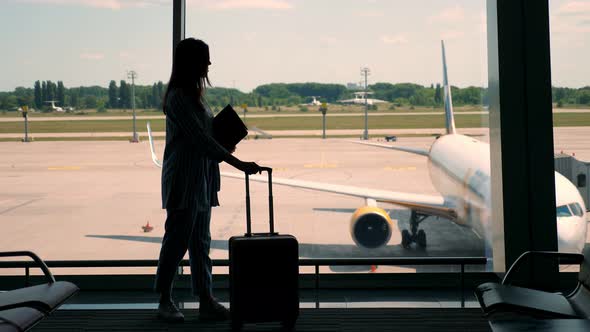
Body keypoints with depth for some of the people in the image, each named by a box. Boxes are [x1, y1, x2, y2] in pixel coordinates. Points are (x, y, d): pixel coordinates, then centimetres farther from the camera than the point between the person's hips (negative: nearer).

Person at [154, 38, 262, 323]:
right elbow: (201, 139, -21)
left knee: (200, 242, 9)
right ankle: (165, 301, 12)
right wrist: (238, 163, -23)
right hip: (183, 180, -9)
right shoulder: (177, 97, -15)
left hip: (201, 181, 9)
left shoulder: (194, 93, 14)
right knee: (177, 240, 0)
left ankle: (206, 301, 14)